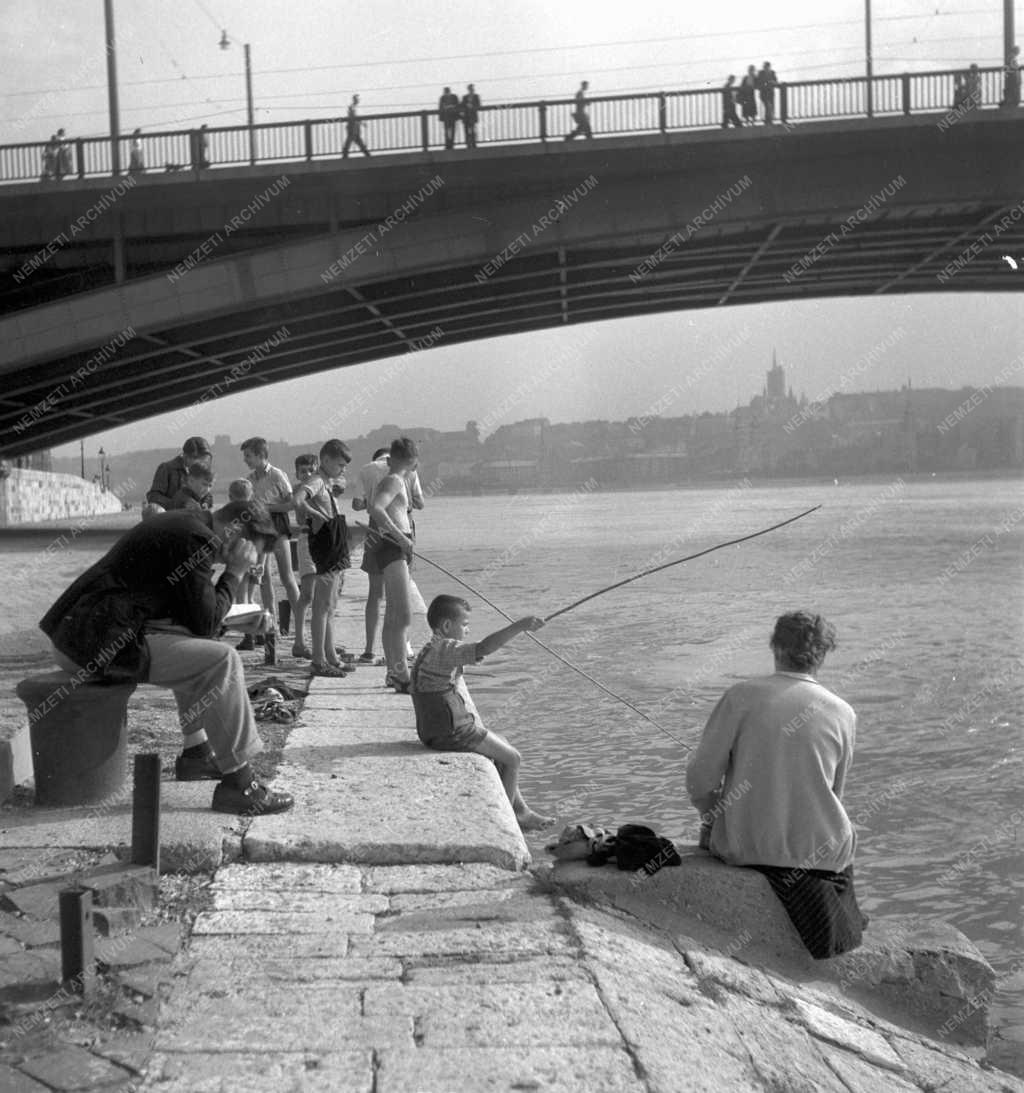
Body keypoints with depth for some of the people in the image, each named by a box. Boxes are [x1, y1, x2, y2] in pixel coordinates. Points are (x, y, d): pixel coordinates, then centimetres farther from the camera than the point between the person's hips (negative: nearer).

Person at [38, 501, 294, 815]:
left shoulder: (181, 524, 18)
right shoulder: (197, 539, -12)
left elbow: (194, 614, 28)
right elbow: (206, 623, -9)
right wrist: (234, 572, 0)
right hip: (98, 644, -11)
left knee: (195, 652, 27)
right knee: (222, 660, -15)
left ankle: (195, 753, 27)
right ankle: (237, 783, -11)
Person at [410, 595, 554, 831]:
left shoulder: (429, 651, 12)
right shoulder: (445, 650, -21)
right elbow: (484, 648, -36)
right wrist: (519, 626, -36)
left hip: (435, 730, 11)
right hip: (452, 732, -11)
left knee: (502, 743, 24)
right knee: (512, 758, 1)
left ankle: (521, 811, 30)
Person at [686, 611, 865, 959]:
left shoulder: (741, 696, -10)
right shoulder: (842, 714, -3)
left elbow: (701, 779, -10)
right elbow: (834, 794, 8)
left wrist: (712, 818, 10)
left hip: (745, 847, -2)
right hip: (818, 849, 2)